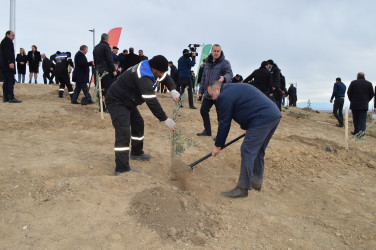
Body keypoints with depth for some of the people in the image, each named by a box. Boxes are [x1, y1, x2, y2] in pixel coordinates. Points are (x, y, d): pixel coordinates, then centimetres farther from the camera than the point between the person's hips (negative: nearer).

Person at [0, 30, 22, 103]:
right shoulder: (7, 41, -6)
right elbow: (8, 52, -18)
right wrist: (10, 62, -25)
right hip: (8, 65, -10)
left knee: (6, 81, 9)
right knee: (11, 81, -12)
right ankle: (11, 98, -16)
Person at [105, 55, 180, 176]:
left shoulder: (149, 67, -2)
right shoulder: (143, 78, -33)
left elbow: (166, 78, 12)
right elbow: (151, 101, -37)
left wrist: (172, 90, -9)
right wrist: (165, 119, -33)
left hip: (128, 101, 11)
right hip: (116, 101, -11)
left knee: (138, 123, 22)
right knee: (123, 132, -20)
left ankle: (136, 153, 41)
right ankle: (122, 169, -22)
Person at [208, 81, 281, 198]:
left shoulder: (224, 96, -5)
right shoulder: (234, 88, 25)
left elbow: (224, 123, -4)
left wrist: (218, 145, 6)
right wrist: (247, 128, 33)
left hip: (262, 119, -10)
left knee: (247, 151, -7)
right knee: (258, 150, 19)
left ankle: (242, 189, -3)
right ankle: (256, 182, 29)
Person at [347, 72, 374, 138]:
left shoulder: (353, 82, -2)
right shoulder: (369, 83, 4)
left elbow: (349, 93, -3)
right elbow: (372, 94, 5)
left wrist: (351, 100, 11)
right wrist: (366, 101, 17)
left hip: (354, 105, 0)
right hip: (364, 105, 0)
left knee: (355, 118, 11)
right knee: (362, 118, -1)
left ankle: (356, 131, 19)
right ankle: (362, 130, -20)